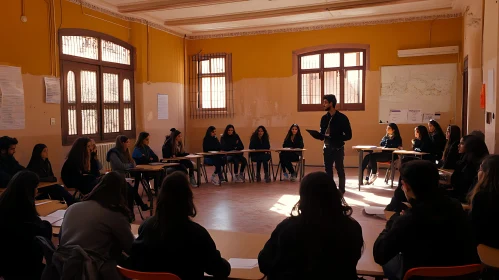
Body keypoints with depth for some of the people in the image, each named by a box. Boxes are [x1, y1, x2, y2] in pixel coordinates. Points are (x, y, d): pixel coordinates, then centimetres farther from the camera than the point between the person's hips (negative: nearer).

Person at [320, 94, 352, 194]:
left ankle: (341, 191, 11)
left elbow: (348, 135, -11)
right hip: (327, 148, 5)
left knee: (340, 170, 3)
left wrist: (335, 139, -24)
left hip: (338, 148, -5)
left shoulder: (342, 118, -10)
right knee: (328, 170, 10)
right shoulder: (324, 118, 6)